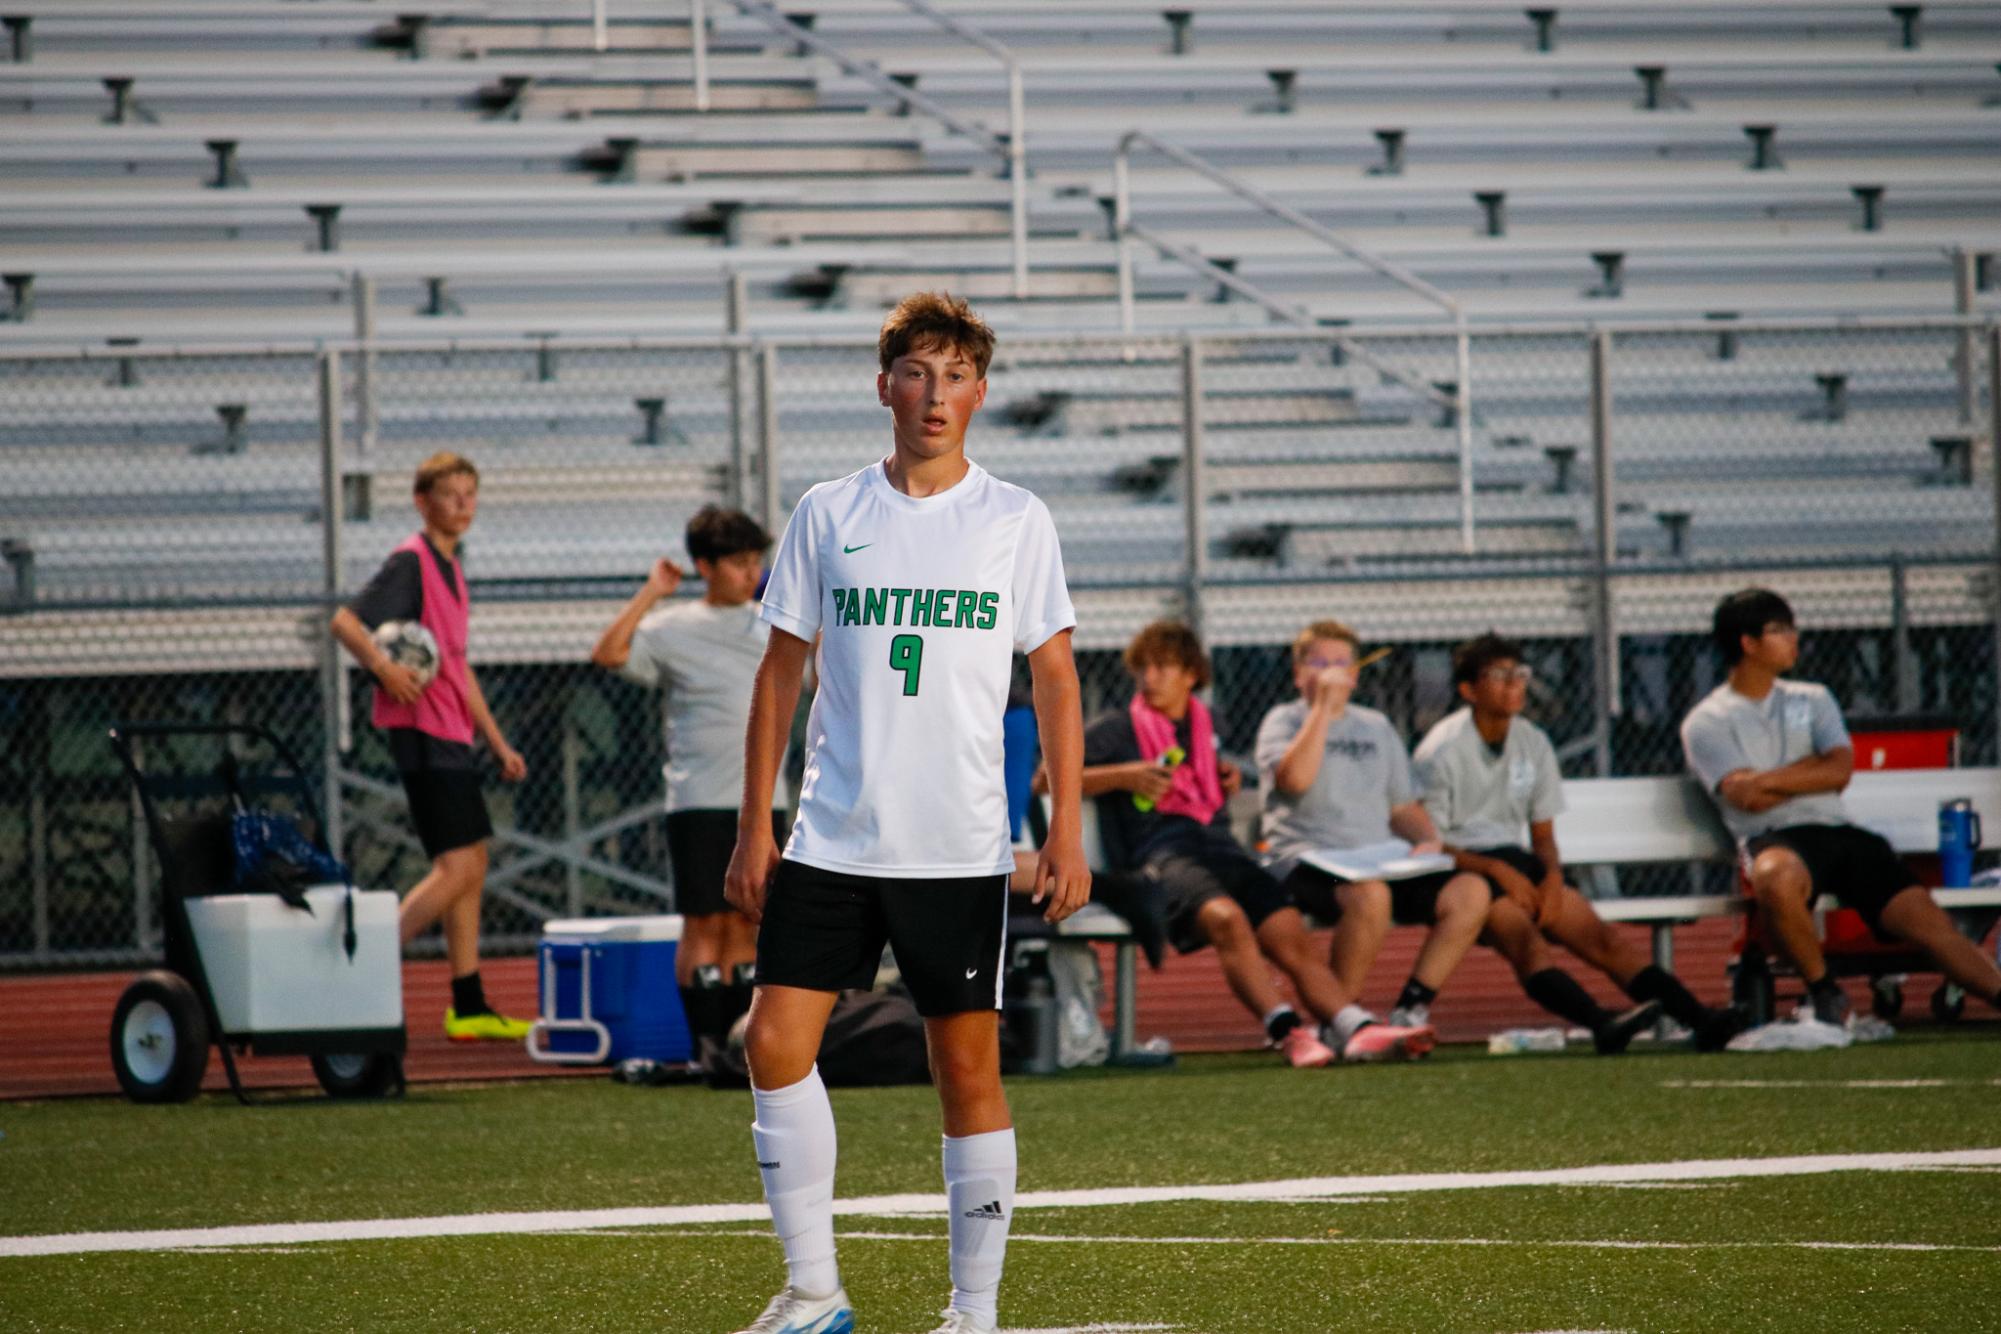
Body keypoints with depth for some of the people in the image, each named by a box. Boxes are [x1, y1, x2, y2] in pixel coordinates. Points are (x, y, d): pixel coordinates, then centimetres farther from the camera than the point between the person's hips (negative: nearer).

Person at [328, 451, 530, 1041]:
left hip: (451, 732, 10)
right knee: (455, 868, -15)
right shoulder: (411, 561, -10)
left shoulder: (449, 567, 18)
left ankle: (469, 1009, 16)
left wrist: (498, 742, 26)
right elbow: (345, 621, -19)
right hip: (422, 730, -10)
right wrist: (383, 666, -36)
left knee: (471, 867, 12)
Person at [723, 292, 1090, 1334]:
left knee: (968, 1065, -1)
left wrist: (1066, 829, -6)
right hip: (832, 840, 2)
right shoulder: (826, 515, 6)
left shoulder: (1015, 520, 2)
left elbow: (1055, 680, 3)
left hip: (960, 848, -2)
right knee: (776, 1042, -7)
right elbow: (780, 673, 10)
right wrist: (754, 828, 5)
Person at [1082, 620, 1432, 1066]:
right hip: (1159, 856, -6)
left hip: (1220, 844, 6)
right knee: (1227, 918, -36)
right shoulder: (1115, 730, 10)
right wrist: (1123, 777, -8)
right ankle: (1286, 1030, -49)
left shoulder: (1205, 725, 26)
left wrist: (1228, 781, 18)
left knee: (1291, 936, -18)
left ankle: (1359, 1029, -35)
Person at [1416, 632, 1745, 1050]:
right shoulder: (1440, 751, -5)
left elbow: (1543, 834, 17)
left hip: (1515, 863, 6)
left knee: (1598, 934, -16)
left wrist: (1551, 875, -6)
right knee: (1520, 932, -33)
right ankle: (1605, 1027, -55)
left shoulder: (1533, 744, 14)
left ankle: (1698, 1018, -30)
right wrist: (1498, 871, -18)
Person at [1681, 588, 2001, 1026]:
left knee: (1926, 920, -14)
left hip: (1839, 833, 4)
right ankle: (1825, 996, -22)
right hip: (1773, 841, -4)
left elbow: (1839, 772, 6)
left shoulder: (1813, 699, 22)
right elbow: (1747, 798, -7)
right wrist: (1813, 769, 3)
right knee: (1777, 878, -40)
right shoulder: (1706, 723, 8)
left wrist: (1768, 780, -2)